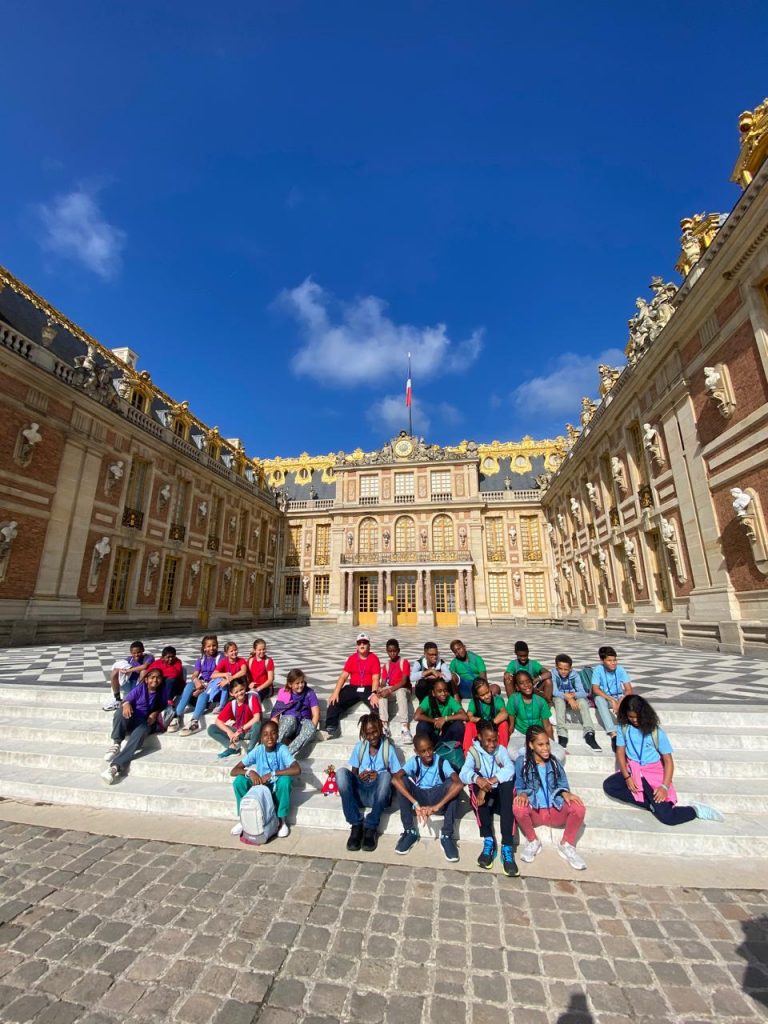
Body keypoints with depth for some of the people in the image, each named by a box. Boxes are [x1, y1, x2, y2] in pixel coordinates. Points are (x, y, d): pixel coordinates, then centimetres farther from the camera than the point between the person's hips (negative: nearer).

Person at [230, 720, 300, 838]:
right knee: (239, 781, -21)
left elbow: (297, 770, -35)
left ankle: (282, 820, -11)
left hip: (277, 789, -2)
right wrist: (249, 772, -34)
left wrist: (272, 774, -35)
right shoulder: (257, 751, -14)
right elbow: (233, 771, -14)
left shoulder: (282, 749, -21)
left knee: (285, 779, -35)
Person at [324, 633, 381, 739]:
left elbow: (375, 678, -10)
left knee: (377, 703, -32)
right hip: (353, 688, 3)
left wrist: (374, 693, -28)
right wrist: (336, 692, -12)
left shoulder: (374, 658, -1)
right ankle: (330, 728, -10)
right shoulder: (352, 658, 8)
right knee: (335, 701, -17)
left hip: (368, 689, -3)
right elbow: (343, 676, 2)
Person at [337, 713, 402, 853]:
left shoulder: (388, 749, 5)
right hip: (359, 793, 2)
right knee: (341, 772, -27)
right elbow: (353, 772, 11)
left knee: (385, 775, -35)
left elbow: (397, 776, 3)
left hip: (378, 795, -2)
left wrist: (378, 777, -14)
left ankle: (371, 827, -22)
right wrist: (359, 777, -13)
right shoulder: (359, 747, 10)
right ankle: (356, 825, -21)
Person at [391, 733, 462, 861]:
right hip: (419, 798, 1)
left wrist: (437, 806, -40)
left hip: (438, 799, -1)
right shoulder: (414, 762, -14)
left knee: (452, 783, -30)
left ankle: (447, 836, -18)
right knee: (403, 781, -26)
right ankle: (410, 832, -12)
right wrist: (415, 804, -40)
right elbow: (395, 779, -30)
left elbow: (459, 784, -33)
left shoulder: (442, 762, -16)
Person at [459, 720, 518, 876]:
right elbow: (463, 774, -21)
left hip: (500, 797, 1)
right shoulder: (473, 752, -3)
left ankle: (507, 847, -33)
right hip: (481, 798, -1)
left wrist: (490, 781, -32)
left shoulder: (501, 750, 2)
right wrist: (477, 779, -44)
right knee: (477, 780, -32)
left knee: (508, 782, -31)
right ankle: (488, 841, -29)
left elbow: (510, 769, -19)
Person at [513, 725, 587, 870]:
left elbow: (562, 784, 6)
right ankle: (533, 842, -3)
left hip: (555, 810, 2)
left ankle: (566, 845, 1)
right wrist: (522, 794, -24)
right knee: (518, 808, -36)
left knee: (579, 808, -27)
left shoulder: (554, 762, 5)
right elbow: (519, 786, -1)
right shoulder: (522, 762, -3)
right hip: (533, 811, -2)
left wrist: (565, 793, -18)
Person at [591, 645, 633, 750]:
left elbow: (629, 689, -15)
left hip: (618, 697, 2)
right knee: (599, 699, -36)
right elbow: (595, 689, -21)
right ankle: (613, 734, -42)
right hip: (603, 697, -2)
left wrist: (620, 701, -31)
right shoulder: (598, 670, -18)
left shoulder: (620, 670, -14)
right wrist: (612, 700, -31)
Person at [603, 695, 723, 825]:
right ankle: (651, 804, -11)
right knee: (608, 786, -21)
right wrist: (627, 777, -16)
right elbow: (620, 752, -2)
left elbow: (668, 761, -9)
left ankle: (696, 810, 11)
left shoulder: (656, 732, -12)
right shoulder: (622, 727, -7)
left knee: (666, 816, -18)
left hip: (653, 773, -3)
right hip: (632, 771, 3)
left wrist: (664, 787, -21)